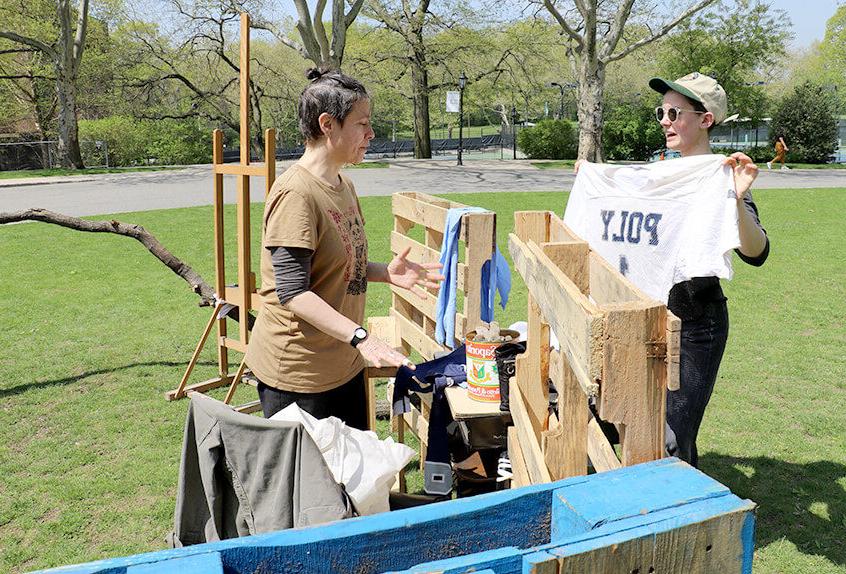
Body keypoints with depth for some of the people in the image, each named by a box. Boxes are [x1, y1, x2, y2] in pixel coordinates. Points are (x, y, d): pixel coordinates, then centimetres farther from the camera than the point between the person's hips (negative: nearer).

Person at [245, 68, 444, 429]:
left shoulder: (343, 185, 9)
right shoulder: (295, 193, -21)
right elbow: (293, 292, -24)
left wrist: (385, 273, 2)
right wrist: (359, 337, -31)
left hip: (344, 364, 9)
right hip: (297, 372, -9)